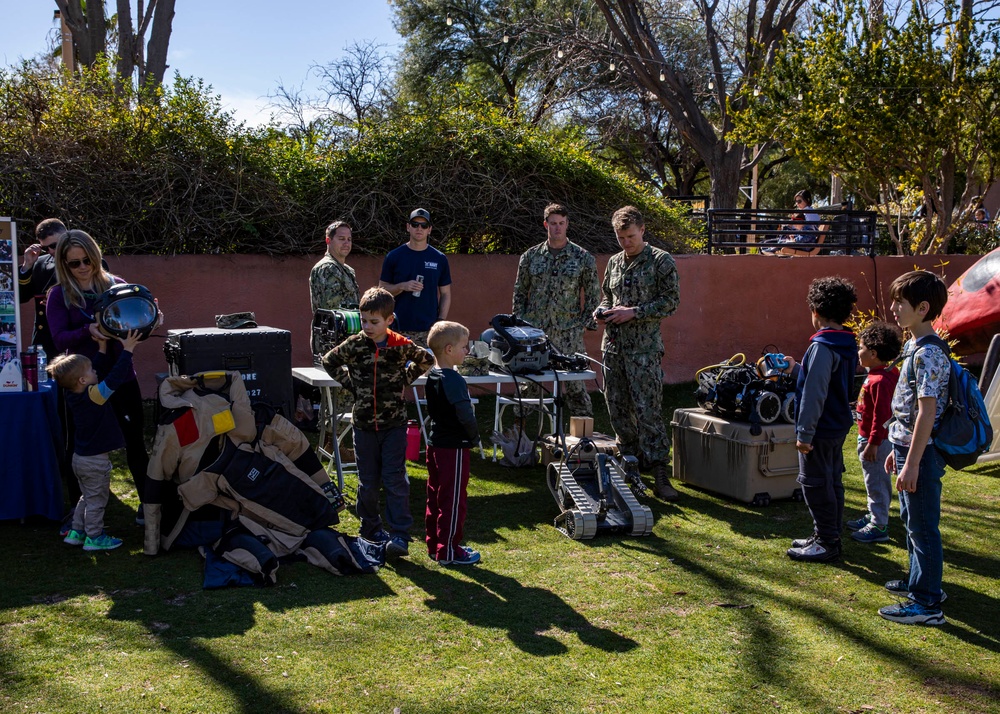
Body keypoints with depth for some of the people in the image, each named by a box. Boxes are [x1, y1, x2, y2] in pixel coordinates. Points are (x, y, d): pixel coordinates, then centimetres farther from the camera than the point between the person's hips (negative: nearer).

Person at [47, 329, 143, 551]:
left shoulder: (73, 394, -1)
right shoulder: (94, 395, -26)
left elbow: (100, 370, 11)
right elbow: (113, 378, -33)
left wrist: (102, 348, 14)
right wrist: (127, 351, -28)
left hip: (81, 458, 9)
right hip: (95, 461, -9)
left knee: (88, 497, 24)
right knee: (96, 500, 6)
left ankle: (76, 532, 30)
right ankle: (94, 537, 16)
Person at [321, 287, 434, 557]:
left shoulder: (401, 346, -6)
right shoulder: (354, 345, -5)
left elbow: (427, 360, 12)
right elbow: (328, 362, 11)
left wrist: (405, 378, 4)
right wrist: (350, 385, 4)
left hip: (394, 424, -1)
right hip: (364, 425, 1)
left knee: (395, 479, -6)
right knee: (368, 481, 10)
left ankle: (399, 535, -4)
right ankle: (371, 529, 26)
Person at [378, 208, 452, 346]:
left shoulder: (439, 259, 9)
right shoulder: (394, 257, 5)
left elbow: (445, 294, 12)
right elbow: (382, 289, 7)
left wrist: (441, 321, 0)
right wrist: (402, 286, -12)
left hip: (429, 330, 1)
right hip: (399, 329, -1)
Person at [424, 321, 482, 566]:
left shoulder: (432, 376, 7)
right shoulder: (453, 380, -21)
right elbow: (465, 415, -27)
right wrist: (474, 436, -9)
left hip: (434, 443, 9)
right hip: (454, 447, -9)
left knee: (435, 497, 16)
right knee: (453, 500, 1)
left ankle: (434, 545, 26)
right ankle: (448, 552, 8)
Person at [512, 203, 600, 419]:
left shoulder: (583, 258, 2)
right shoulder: (530, 257, 7)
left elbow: (593, 296, 6)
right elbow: (519, 293, 12)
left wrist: (585, 325, -2)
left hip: (568, 334, -2)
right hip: (534, 331, 2)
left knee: (573, 385, -1)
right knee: (527, 384, 5)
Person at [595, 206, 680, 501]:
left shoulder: (661, 261, -3)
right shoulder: (614, 262, 14)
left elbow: (670, 301, -8)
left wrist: (633, 313, -16)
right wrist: (601, 311, 3)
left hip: (644, 347, -6)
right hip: (613, 344, 6)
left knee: (648, 410, -10)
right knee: (617, 408, 9)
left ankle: (660, 474, -6)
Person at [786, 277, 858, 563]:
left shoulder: (823, 347, -21)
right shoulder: (848, 345, 8)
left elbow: (814, 394, -23)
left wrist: (805, 433, -20)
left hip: (821, 429, -10)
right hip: (839, 426, 10)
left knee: (816, 485, 0)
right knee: (832, 482, 17)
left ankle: (826, 542, 7)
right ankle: (828, 536, 27)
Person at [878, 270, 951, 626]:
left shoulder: (928, 354, -21)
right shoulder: (915, 348, 10)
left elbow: (927, 412, -24)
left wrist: (912, 462, -24)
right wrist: (898, 450, 21)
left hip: (922, 454, -10)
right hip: (909, 449, 10)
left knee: (923, 527, -2)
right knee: (911, 521, 21)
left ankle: (927, 604, 6)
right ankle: (920, 580, 36)